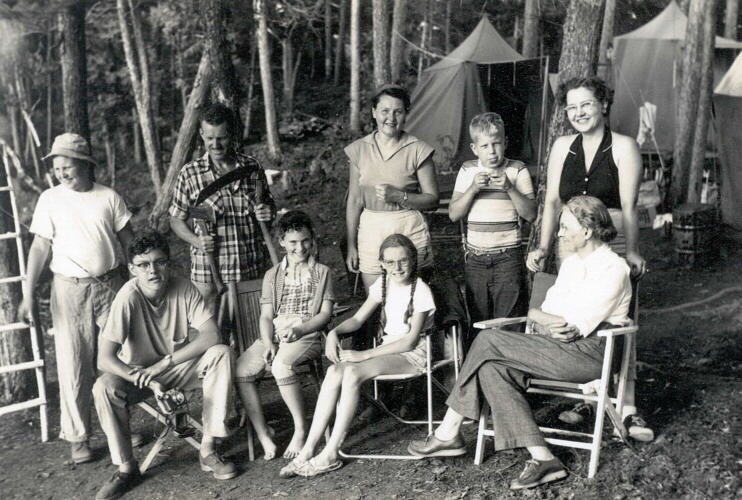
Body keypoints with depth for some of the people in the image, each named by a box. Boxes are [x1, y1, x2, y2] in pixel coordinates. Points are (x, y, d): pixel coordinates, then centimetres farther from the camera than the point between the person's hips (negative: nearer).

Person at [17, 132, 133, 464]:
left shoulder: (109, 197, 1)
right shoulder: (50, 199, -1)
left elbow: (127, 240, 5)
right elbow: (40, 246, -1)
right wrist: (28, 292, -8)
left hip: (110, 285, 1)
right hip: (70, 288, -1)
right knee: (74, 365, 0)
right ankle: (77, 437, 11)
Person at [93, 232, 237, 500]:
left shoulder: (184, 289, -17)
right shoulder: (129, 297, -24)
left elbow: (211, 335, -24)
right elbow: (104, 359, -29)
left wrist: (164, 362, -30)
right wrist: (150, 382, -39)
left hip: (180, 366, 2)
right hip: (138, 372, -1)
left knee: (221, 353, -25)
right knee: (104, 387, -30)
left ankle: (207, 450, -18)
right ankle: (126, 468, -9)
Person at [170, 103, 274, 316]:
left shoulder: (252, 168, 2)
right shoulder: (190, 173, -3)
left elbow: (268, 204, 17)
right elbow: (176, 219, 5)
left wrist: (266, 212, -6)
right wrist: (196, 241, -14)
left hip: (252, 269, 2)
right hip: (208, 272, -2)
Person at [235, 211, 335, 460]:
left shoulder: (322, 272, 10)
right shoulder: (273, 275, 18)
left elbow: (326, 313, 2)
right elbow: (266, 316, 11)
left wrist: (299, 330, -15)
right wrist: (268, 343, -8)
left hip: (308, 335, -4)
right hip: (274, 335, 4)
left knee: (281, 365, -36)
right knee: (241, 370, -22)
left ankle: (300, 429, -20)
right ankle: (262, 432, -11)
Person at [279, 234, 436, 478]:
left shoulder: (420, 291, -12)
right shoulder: (383, 284, 9)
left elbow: (410, 341, -17)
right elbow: (357, 319, 12)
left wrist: (365, 354, -20)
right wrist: (334, 332, -11)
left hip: (413, 354, -6)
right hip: (388, 348, 6)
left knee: (352, 372, -31)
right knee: (335, 371, -22)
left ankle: (331, 454, -26)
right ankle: (308, 450, -22)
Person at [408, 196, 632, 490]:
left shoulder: (612, 268, -8)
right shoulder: (572, 262, 19)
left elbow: (578, 324, -17)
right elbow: (548, 311, 13)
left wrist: (537, 315, -3)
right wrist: (547, 324, -10)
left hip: (587, 353, -8)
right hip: (560, 347, 8)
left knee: (488, 341, -19)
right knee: (492, 368, -18)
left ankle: (447, 435, -9)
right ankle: (542, 458, -20)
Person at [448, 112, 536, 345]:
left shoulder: (517, 170, 0)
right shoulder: (467, 171, 6)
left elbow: (531, 214, -5)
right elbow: (454, 214, 1)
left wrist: (509, 188, -18)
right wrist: (473, 188, -13)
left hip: (508, 257, -2)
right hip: (476, 257, 3)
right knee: (477, 322, 10)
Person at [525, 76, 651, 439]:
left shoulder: (623, 148, -1)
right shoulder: (562, 147, 11)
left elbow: (628, 207, -7)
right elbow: (552, 201, 9)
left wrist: (632, 252, -15)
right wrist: (542, 248, 2)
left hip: (613, 245, -4)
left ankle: (628, 409, 4)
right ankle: (585, 399, 19)